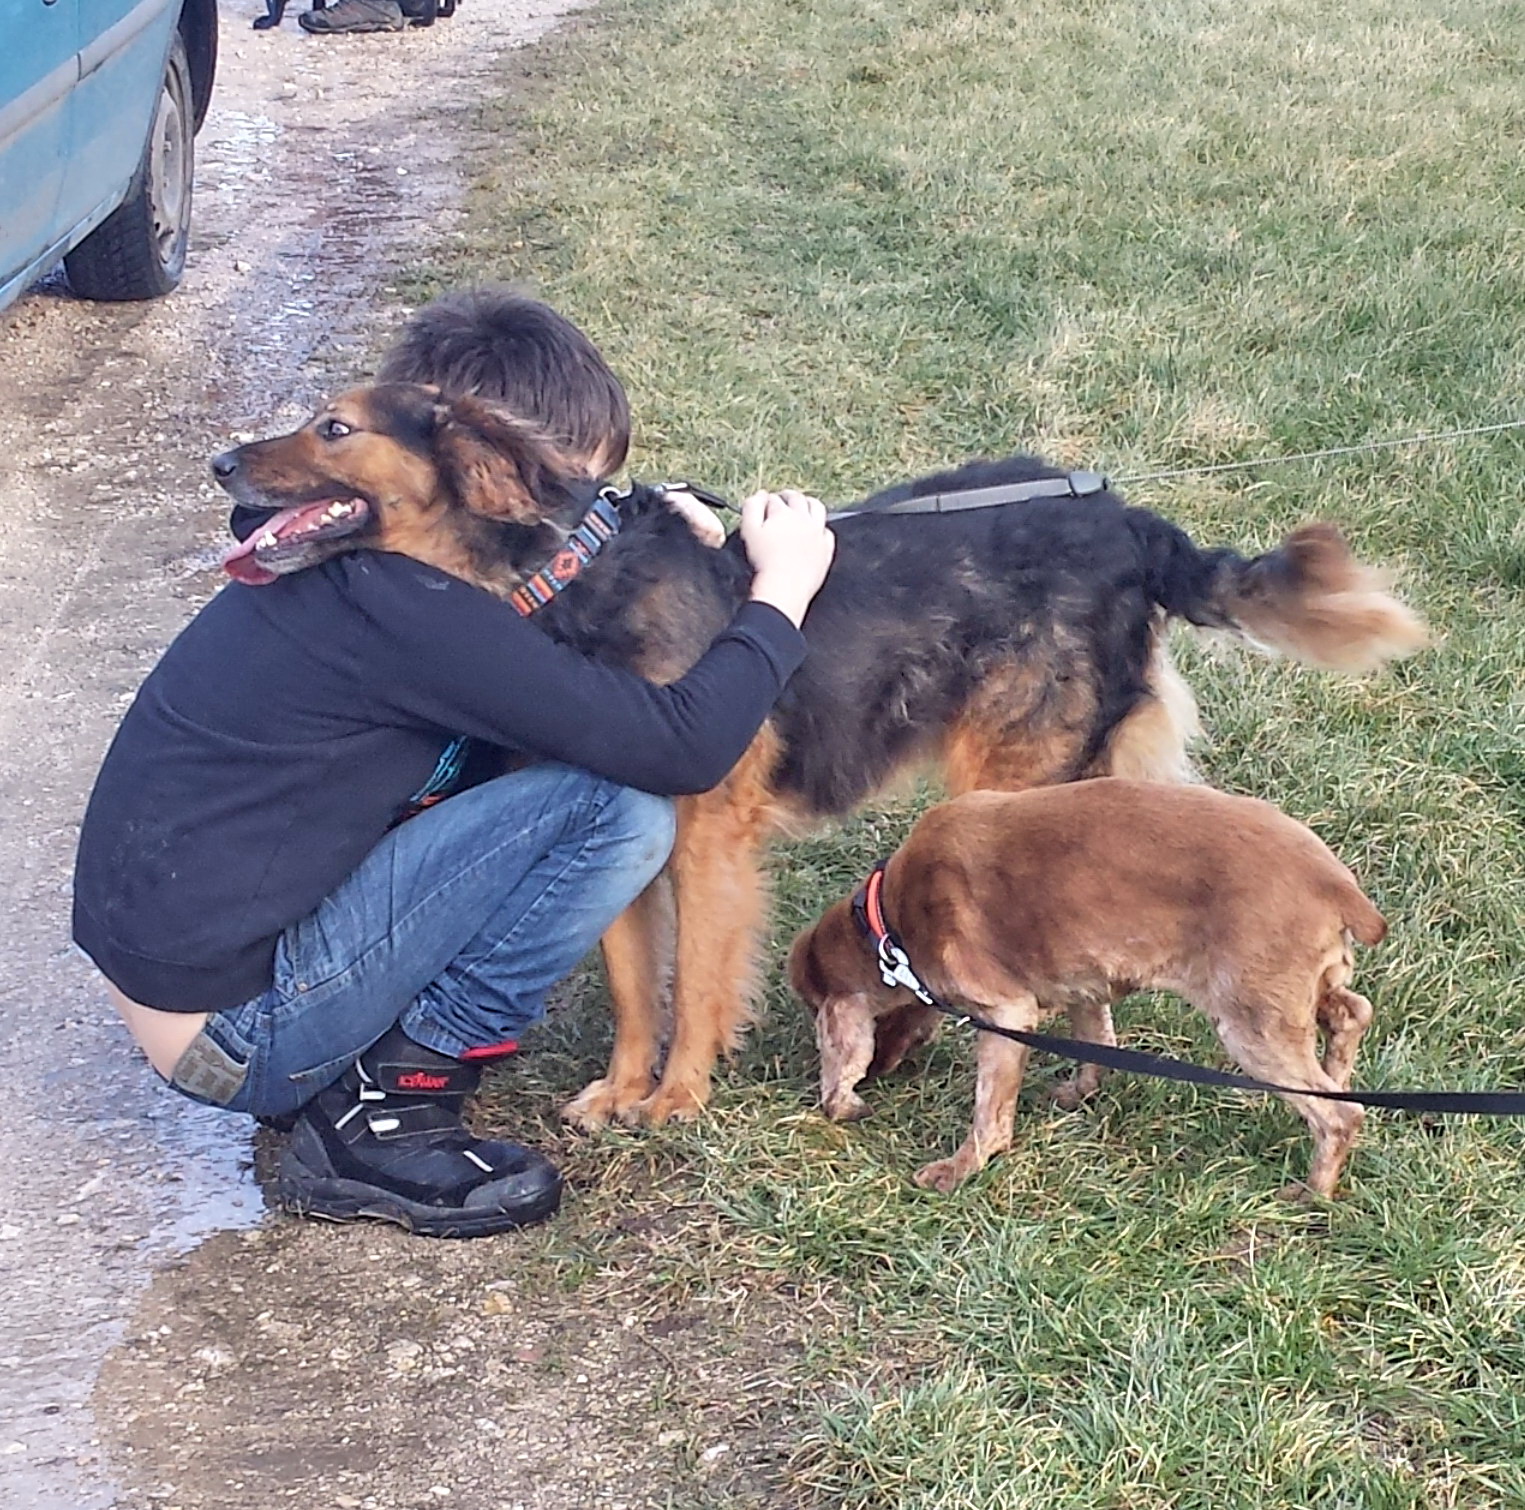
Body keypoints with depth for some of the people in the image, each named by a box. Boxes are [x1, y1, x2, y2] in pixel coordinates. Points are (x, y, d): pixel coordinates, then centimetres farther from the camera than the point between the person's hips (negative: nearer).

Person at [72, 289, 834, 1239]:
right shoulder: (410, 605, -23)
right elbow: (682, 749, -21)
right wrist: (782, 592, -5)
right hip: (232, 1032, -10)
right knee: (621, 809, -15)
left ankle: (374, 1087, 10)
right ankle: (383, 1110, -5)